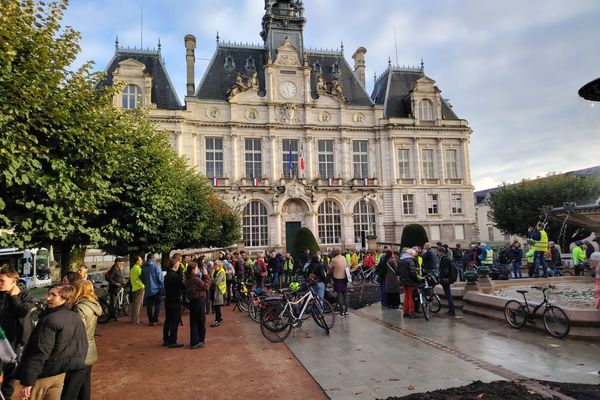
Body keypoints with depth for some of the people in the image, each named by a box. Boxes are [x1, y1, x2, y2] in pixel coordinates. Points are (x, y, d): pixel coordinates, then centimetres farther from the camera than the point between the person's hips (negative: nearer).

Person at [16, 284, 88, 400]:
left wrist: (27, 381, -17)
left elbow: (40, 352, -23)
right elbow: (83, 347, 9)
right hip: (60, 373, 7)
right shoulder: (77, 319, 2)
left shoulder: (50, 320, -22)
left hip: (42, 374, -7)